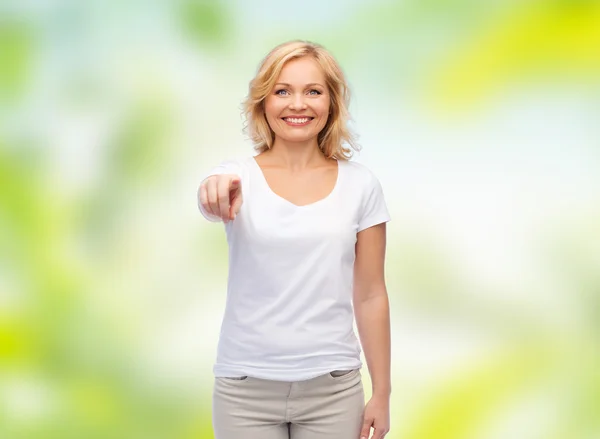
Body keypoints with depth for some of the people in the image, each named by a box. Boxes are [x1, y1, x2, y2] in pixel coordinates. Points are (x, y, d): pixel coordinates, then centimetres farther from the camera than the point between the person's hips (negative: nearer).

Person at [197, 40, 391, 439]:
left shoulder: (360, 185, 0)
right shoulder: (239, 177, -3)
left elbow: (371, 295, 3)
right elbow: (214, 202, -27)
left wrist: (382, 393, 3)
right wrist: (216, 191, -50)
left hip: (332, 387, 1)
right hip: (246, 387, 0)